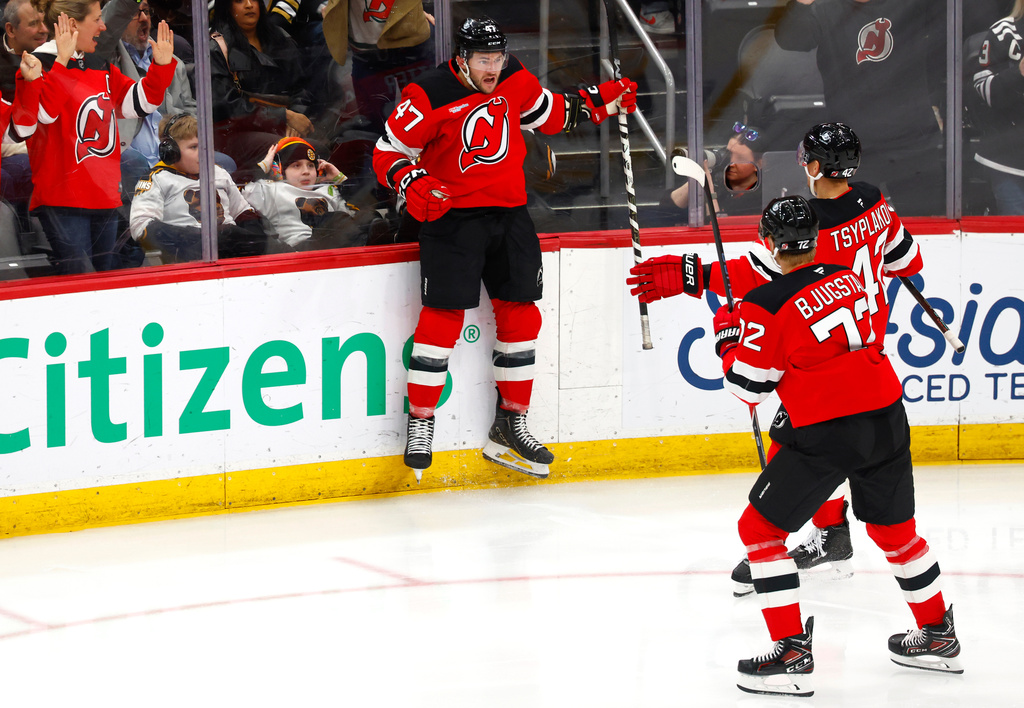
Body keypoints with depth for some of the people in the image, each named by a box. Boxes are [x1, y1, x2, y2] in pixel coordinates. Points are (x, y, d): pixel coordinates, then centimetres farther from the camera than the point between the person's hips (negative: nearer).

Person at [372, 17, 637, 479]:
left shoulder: (515, 82, 3)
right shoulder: (429, 97, -14)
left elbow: (550, 114, 21)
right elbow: (389, 152, -10)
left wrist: (600, 102, 9)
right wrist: (412, 185, -28)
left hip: (508, 211, 6)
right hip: (451, 215, -6)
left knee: (520, 315, 5)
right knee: (443, 316, -12)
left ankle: (510, 424, 15)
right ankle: (420, 424, -3)